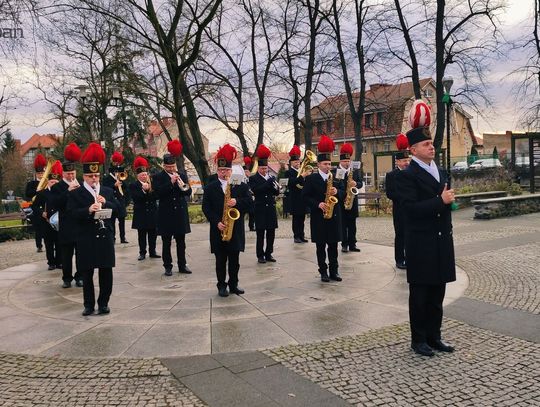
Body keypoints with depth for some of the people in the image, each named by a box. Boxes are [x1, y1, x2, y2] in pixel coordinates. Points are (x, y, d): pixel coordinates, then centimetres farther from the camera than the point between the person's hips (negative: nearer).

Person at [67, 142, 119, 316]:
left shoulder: (108, 192, 10)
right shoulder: (75, 194, 1)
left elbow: (118, 209, 4)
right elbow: (72, 213, -11)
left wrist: (105, 203, -13)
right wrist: (88, 210, -27)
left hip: (105, 237, 2)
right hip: (86, 239, -2)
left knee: (106, 272, 6)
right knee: (87, 274, 6)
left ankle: (103, 303, 18)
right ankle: (89, 304, 17)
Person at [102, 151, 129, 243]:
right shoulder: (106, 178, -3)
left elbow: (125, 187, 10)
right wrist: (115, 185, -20)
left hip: (121, 202, 5)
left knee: (122, 220, 7)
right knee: (112, 221, -1)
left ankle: (123, 237, 11)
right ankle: (112, 237, 4)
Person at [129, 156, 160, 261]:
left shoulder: (152, 184, 10)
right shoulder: (133, 185, 0)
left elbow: (156, 196, -1)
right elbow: (135, 198, -15)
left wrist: (150, 189, -15)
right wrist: (143, 190, -23)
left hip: (152, 214, 3)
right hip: (141, 215, -3)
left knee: (153, 234, 8)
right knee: (142, 235, 3)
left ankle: (152, 252, 17)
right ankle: (142, 253, 9)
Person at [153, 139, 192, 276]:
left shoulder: (182, 175, 8)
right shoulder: (158, 177, -1)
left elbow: (189, 192, 3)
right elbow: (158, 193, -15)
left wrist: (184, 187, -18)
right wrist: (171, 182, -20)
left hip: (180, 213, 3)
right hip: (166, 215, -3)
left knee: (181, 242, 10)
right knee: (166, 243, 5)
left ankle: (182, 265, 20)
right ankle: (168, 266, 14)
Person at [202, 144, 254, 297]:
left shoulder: (241, 186, 5)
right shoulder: (210, 188, 4)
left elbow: (250, 203, -1)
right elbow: (206, 208, -1)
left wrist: (237, 202, -19)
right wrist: (216, 222, -13)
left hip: (236, 230, 1)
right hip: (218, 230, 0)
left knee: (234, 260, 8)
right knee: (220, 260, 6)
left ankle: (233, 285, 21)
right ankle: (222, 286, 16)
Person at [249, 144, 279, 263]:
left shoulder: (272, 178, 12)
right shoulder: (253, 179, -1)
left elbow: (277, 192, 7)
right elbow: (255, 190, -18)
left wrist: (275, 186, -14)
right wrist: (268, 183, -19)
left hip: (271, 209, 4)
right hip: (260, 210, -4)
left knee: (271, 233, 7)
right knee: (260, 234, -1)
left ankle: (268, 254, 18)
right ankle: (260, 255, 7)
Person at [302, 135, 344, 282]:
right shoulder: (311, 179, -3)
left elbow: (343, 194, 9)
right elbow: (305, 196, -5)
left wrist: (337, 192, -13)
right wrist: (318, 204, -18)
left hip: (334, 216, 3)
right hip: (319, 217, -3)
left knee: (333, 246, 8)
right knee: (321, 247, 4)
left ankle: (334, 271, 16)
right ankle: (323, 272, 12)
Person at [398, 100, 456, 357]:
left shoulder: (440, 172, 14)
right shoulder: (407, 176, -11)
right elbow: (411, 207, -22)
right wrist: (441, 201, -21)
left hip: (442, 240, 7)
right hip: (421, 243, -7)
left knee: (437, 293, 13)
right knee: (419, 294, 4)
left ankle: (434, 336, 25)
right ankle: (418, 339, 17)